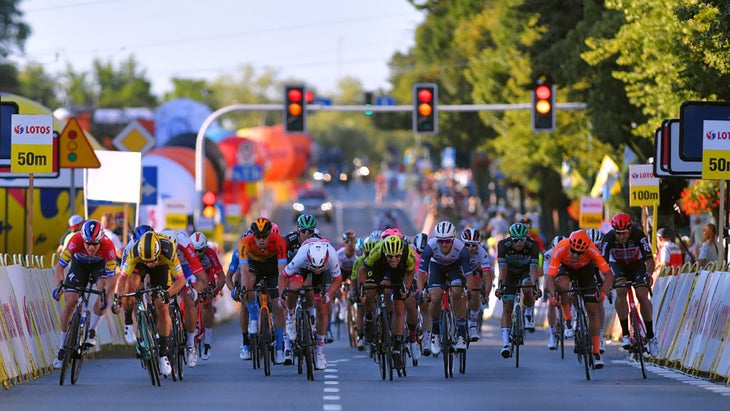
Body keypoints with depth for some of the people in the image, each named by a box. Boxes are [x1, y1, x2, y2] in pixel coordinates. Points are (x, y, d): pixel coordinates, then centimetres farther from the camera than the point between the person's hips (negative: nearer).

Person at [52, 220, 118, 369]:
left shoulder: (108, 246, -37)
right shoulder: (76, 241, -37)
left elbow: (111, 276, -33)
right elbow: (60, 266, -32)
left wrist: (105, 295, -49)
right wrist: (60, 285, -49)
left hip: (100, 265, 0)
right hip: (79, 264, 0)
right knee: (70, 303, -10)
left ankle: (92, 332, -9)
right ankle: (62, 348, 2)